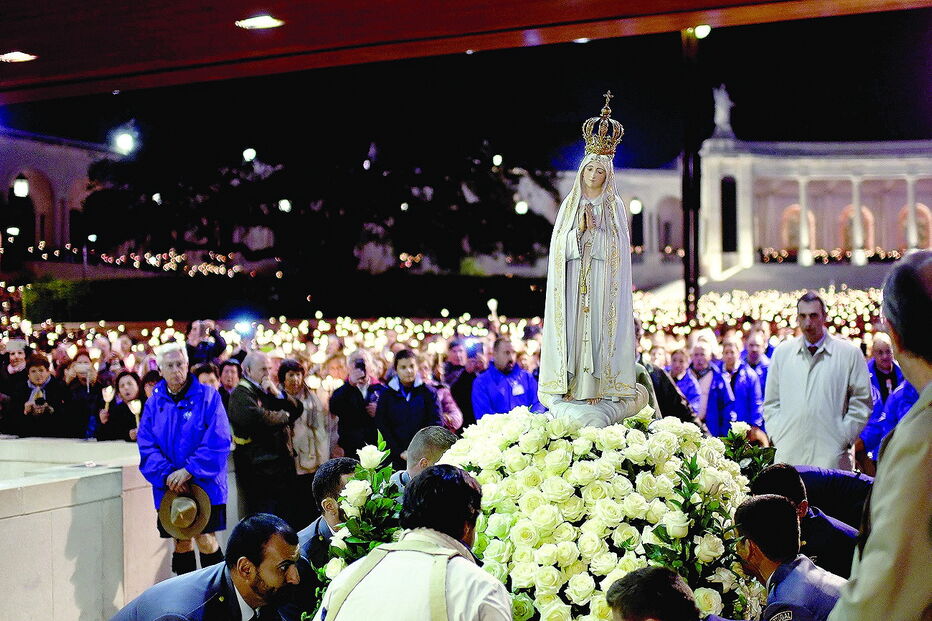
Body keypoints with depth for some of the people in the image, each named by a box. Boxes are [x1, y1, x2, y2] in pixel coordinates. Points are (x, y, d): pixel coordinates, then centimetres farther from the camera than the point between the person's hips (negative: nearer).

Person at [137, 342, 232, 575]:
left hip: (204, 484, -3)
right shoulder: (154, 403, 8)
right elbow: (146, 447, 2)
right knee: (181, 542, 8)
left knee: (205, 539, -6)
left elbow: (218, 442, -11)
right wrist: (167, 474, -14)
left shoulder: (208, 397, -3)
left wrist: (189, 471, -18)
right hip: (169, 487, 3)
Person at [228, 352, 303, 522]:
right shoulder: (241, 393, -9)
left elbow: (298, 408, 12)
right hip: (258, 468, -8)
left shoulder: (268, 391, 19)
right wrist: (285, 416, -6)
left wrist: (278, 393, -6)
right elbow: (259, 418, -26)